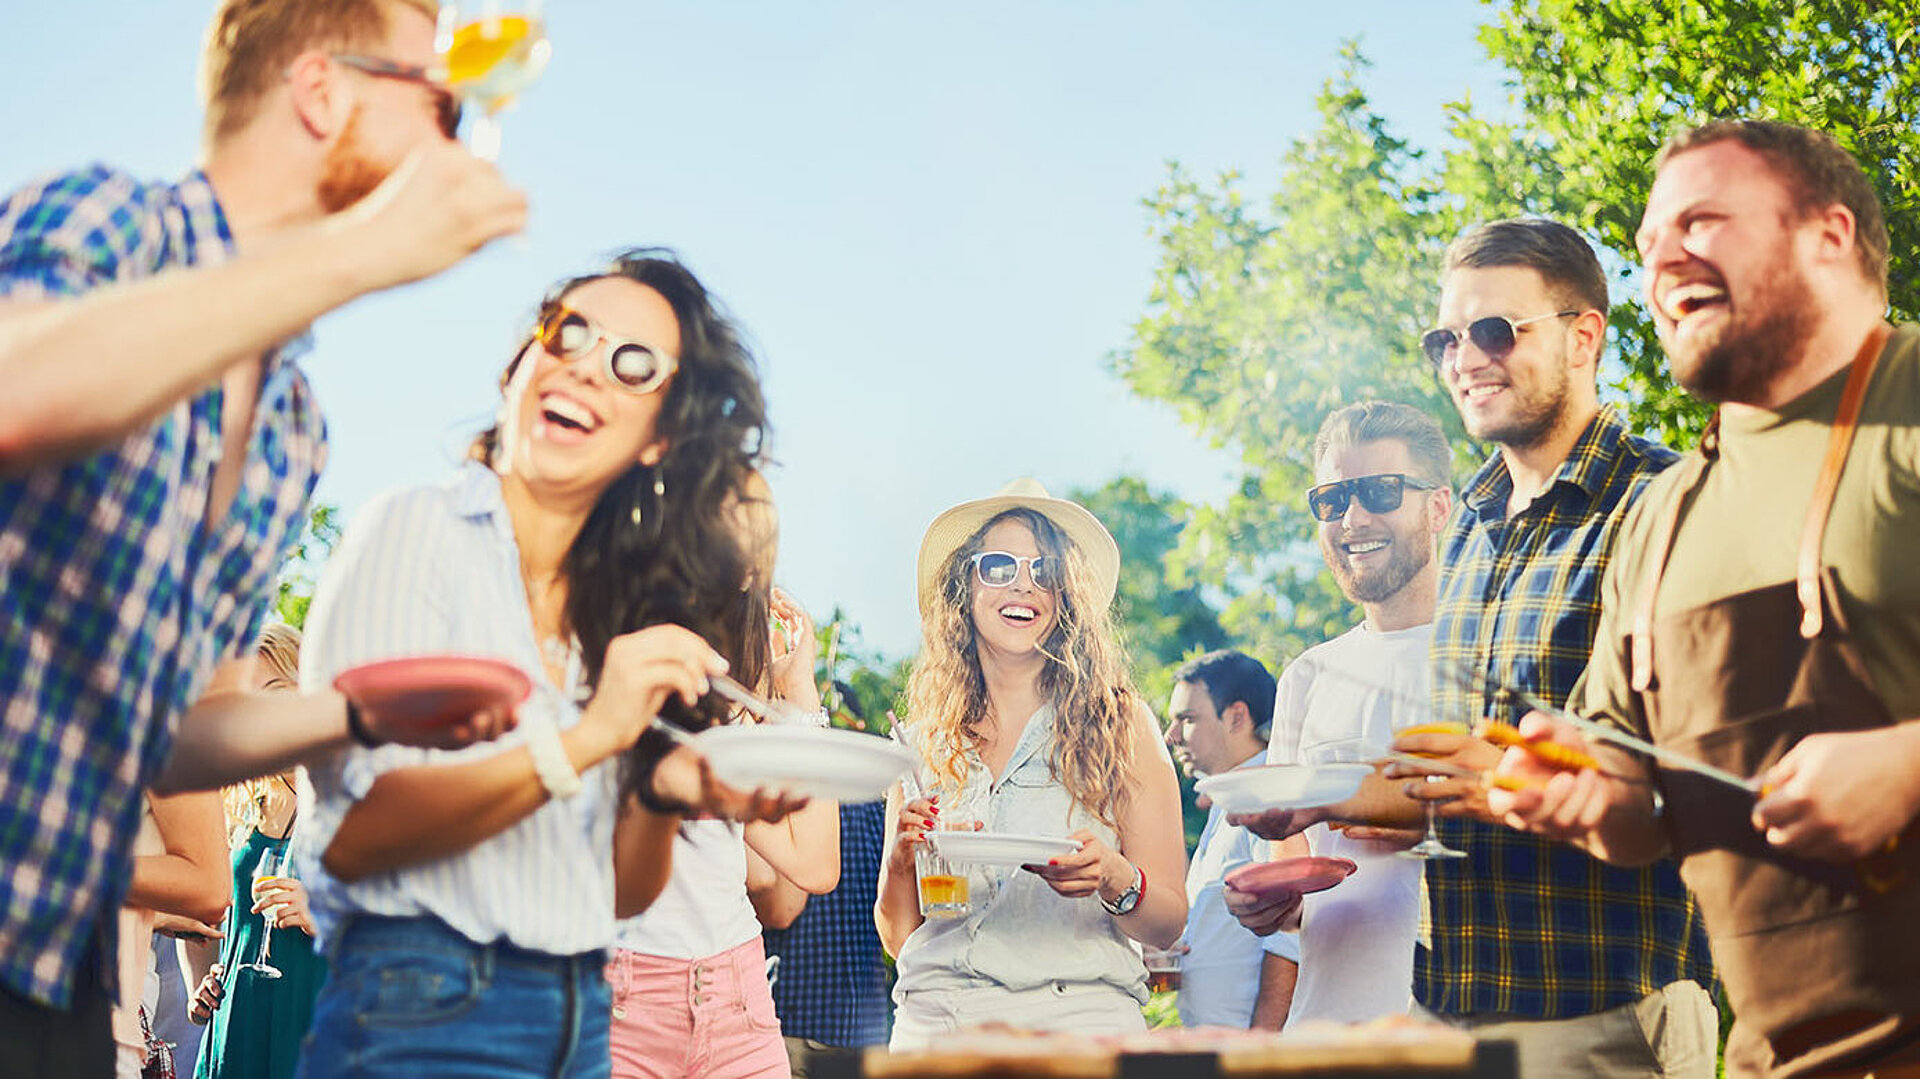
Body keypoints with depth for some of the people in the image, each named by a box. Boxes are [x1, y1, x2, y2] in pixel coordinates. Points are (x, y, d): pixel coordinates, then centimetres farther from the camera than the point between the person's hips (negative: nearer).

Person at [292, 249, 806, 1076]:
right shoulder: (415, 528, -5)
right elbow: (349, 832, -15)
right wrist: (586, 741, -20)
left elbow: (620, 895, 11)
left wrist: (663, 795, -9)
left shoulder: (625, 607, 10)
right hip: (422, 1010, -5)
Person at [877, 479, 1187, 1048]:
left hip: (1074, 1017, -1)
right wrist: (901, 861, -7)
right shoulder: (925, 740, 8)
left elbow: (1168, 923, 0)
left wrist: (1113, 878, -20)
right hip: (933, 1018, 1)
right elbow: (897, 937, 12)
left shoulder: (1120, 723, 1)